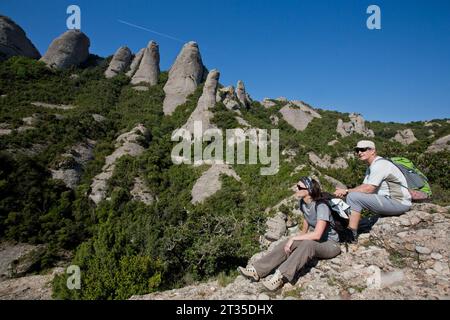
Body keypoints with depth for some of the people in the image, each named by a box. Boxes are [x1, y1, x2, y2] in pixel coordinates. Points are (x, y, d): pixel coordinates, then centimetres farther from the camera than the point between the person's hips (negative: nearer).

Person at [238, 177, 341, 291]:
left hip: (330, 244, -6)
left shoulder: (321, 207, -25)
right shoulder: (303, 203, -2)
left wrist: (294, 238, -28)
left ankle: (280, 276, -44)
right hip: (313, 240, 7)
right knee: (287, 244, -20)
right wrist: (300, 235, -2)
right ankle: (256, 270, -25)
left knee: (307, 244, -39)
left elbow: (317, 235, -34)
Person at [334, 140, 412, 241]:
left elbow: (368, 189, -23)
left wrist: (347, 191, -13)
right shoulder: (371, 167, 15)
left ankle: (352, 236, -17)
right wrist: (344, 192, -6)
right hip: (389, 200, 10)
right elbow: (364, 186, 11)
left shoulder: (379, 164, -17)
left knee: (353, 197, -22)